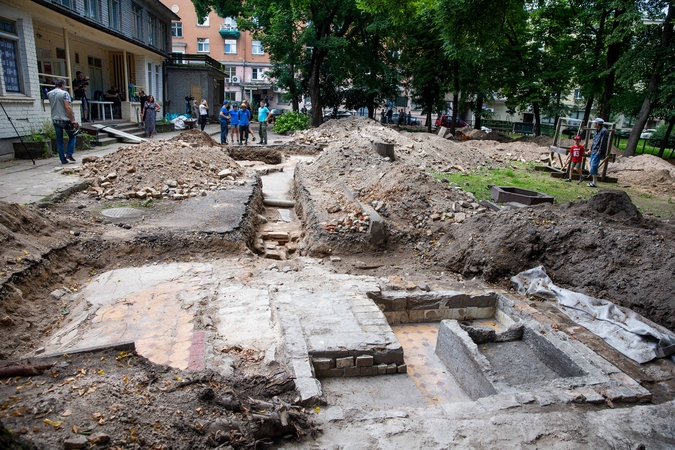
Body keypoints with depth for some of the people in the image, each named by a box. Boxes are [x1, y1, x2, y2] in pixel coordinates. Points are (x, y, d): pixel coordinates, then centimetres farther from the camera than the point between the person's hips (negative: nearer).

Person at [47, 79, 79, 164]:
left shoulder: (49, 94, 9)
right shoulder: (64, 93, -10)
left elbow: (51, 105, 20)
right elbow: (67, 107, -18)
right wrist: (73, 120, -17)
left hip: (55, 119, 5)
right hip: (65, 119, -5)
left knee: (59, 140, 8)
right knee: (72, 136, 12)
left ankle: (63, 159, 9)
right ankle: (69, 154, -2)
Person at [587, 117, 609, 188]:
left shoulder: (604, 131, -14)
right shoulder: (597, 130, 15)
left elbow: (603, 142, -17)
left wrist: (599, 151, -18)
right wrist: (591, 148, 19)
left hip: (598, 152, -10)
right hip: (594, 151, 10)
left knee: (594, 166, -14)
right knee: (592, 165, 11)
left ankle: (594, 183, -11)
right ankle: (594, 181, 18)